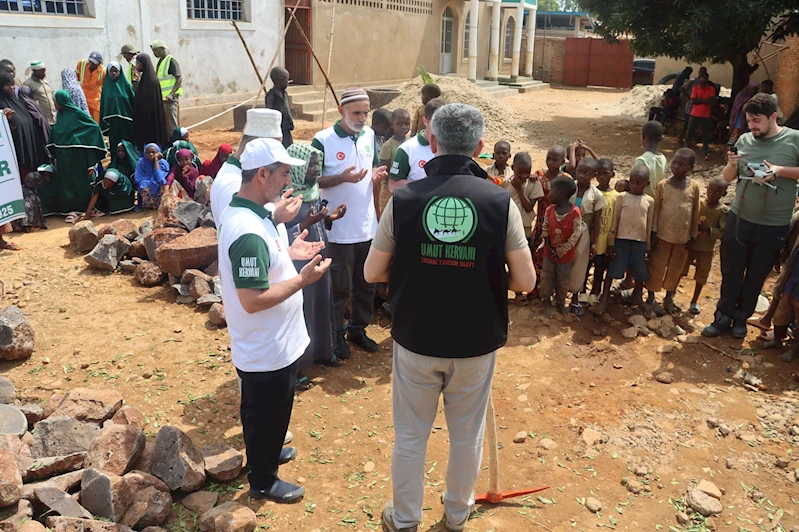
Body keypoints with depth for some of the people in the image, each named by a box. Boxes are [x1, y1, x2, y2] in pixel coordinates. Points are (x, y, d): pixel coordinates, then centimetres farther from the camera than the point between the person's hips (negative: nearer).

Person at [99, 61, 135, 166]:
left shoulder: (126, 85, 0)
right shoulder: (106, 86, 6)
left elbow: (133, 102, -2)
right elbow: (103, 105, 7)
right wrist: (104, 123, 2)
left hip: (125, 121, -2)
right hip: (112, 121, 2)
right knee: (115, 146, 5)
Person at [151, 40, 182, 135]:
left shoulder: (171, 61, -10)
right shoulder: (160, 62, 16)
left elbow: (179, 79, -17)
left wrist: (171, 94, -25)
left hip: (170, 98, -9)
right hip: (162, 98, 9)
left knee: (172, 125, -8)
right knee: (164, 125, 11)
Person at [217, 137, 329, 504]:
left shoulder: (244, 213, 2)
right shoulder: (248, 232, -32)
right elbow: (253, 300, -32)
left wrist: (289, 254, 7)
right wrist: (303, 279, -25)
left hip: (269, 344, 10)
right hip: (268, 351, -10)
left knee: (266, 412, 29)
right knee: (266, 414, 12)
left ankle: (265, 453, 51)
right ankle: (263, 481, 33)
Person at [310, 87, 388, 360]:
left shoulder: (370, 135, 4)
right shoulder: (323, 140, -13)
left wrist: (377, 174, -9)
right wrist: (342, 177, -26)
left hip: (368, 226, 6)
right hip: (339, 228, -5)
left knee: (366, 284, 16)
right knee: (339, 287, 7)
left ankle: (358, 329, 35)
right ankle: (337, 335, 25)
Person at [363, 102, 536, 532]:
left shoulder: (404, 199, -12)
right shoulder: (499, 201, -13)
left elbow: (373, 273, -5)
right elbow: (525, 281, -10)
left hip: (415, 340, 0)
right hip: (476, 342, 1)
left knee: (410, 435, 18)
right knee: (466, 434, 21)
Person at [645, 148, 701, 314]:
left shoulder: (694, 187, -4)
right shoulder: (663, 185, -8)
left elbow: (695, 212, 2)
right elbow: (656, 209, -3)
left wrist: (692, 235, 3)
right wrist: (654, 232, -6)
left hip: (683, 237, 2)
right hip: (663, 235, -2)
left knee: (676, 269, 14)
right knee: (657, 267, 7)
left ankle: (669, 298, 30)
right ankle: (651, 298, 21)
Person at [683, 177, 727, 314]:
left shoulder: (723, 211, -8)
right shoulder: (696, 203, -8)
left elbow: (723, 232, -13)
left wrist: (708, 230, -26)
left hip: (706, 250, 1)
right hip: (689, 245, 0)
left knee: (701, 277, 12)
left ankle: (694, 301, 29)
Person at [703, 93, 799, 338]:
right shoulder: (745, 140, -1)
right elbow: (727, 178, 6)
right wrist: (732, 164, -15)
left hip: (773, 226, -2)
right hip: (739, 219, 2)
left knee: (756, 277, 13)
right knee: (731, 274, 11)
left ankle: (741, 318, 31)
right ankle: (723, 317, 24)